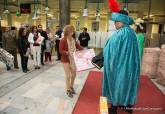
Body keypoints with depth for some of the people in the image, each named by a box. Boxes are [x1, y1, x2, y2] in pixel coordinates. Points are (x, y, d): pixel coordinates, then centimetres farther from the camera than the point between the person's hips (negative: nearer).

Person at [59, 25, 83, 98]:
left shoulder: (73, 39, 5)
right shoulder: (63, 40, -15)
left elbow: (78, 46, 10)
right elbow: (61, 51, -17)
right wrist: (67, 52, -32)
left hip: (73, 59, 7)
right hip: (65, 60, -7)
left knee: (74, 74, 14)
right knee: (68, 75, 0)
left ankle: (71, 87, 36)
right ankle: (68, 90, 20)